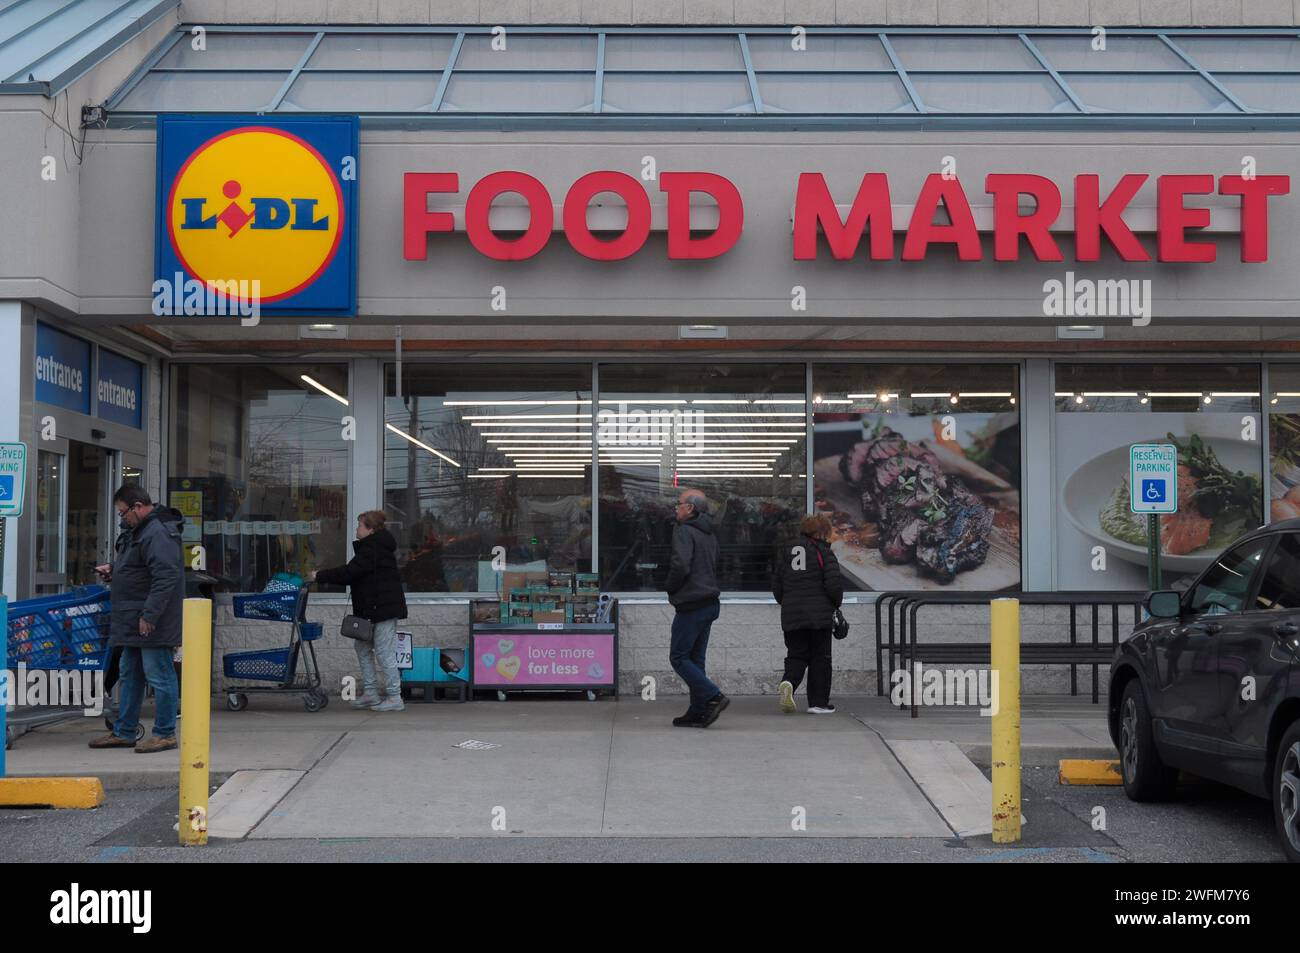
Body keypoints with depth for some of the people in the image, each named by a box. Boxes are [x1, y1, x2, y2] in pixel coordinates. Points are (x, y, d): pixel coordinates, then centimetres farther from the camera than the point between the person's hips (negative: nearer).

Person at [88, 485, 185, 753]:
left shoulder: (158, 534, -19)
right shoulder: (140, 531, 16)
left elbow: (165, 577, -26)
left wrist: (149, 615, -27)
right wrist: (113, 568, 15)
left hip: (152, 623, -11)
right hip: (134, 624, 11)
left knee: (160, 676, -4)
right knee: (129, 675, 16)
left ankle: (165, 734, 3)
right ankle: (123, 733, 25)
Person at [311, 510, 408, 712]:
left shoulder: (372, 549, -15)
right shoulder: (376, 547, 18)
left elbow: (350, 572, -22)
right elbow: (354, 574, 18)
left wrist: (320, 576, -14)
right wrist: (323, 576, 11)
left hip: (383, 608, -11)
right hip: (374, 609, 11)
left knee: (384, 652, -7)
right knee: (362, 646, 15)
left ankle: (394, 698, -2)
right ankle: (370, 693, 19)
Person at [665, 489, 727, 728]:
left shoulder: (684, 531, -12)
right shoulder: (710, 535, 16)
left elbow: (680, 565, -24)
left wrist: (670, 586, -5)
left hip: (691, 606, -9)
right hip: (710, 603, 9)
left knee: (679, 657, -3)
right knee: (695, 658, 12)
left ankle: (713, 696, -13)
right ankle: (698, 712, 12)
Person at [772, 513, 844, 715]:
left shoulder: (785, 551, 10)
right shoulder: (824, 552, -5)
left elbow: (776, 585, 12)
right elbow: (834, 584, -11)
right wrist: (836, 604, 7)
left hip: (791, 615, 4)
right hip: (819, 614, -4)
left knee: (796, 655, 11)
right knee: (820, 657, 7)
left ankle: (788, 682, -18)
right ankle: (818, 702, 8)